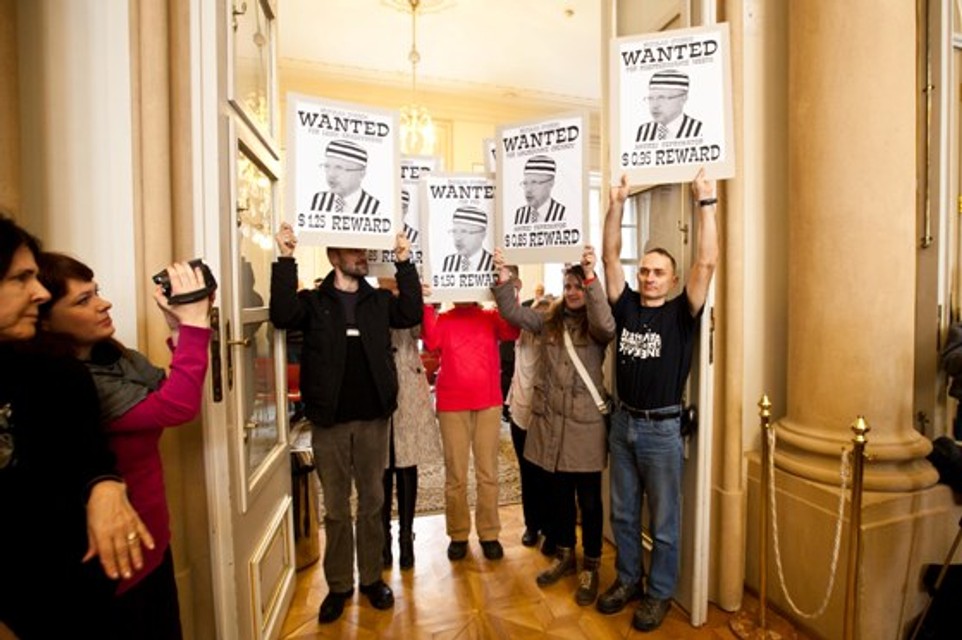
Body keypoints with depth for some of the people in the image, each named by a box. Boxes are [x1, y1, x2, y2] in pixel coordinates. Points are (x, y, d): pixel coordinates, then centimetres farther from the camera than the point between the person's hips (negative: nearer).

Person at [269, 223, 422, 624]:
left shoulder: (379, 300, 7)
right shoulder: (313, 301, 3)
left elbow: (411, 314, -8)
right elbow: (282, 316, -15)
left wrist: (404, 263, -13)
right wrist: (286, 259, -19)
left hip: (373, 419, 2)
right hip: (329, 421, -1)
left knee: (372, 502, 14)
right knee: (335, 507, 12)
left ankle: (371, 577, 31)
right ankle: (339, 585, 30)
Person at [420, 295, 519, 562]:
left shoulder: (491, 317, 8)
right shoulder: (442, 319, 7)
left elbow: (512, 332, -12)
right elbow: (431, 342, -12)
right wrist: (427, 304, -17)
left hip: (489, 405, 1)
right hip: (452, 407, 0)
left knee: (488, 474, 9)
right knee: (455, 475, 7)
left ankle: (489, 533, 23)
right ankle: (458, 535, 23)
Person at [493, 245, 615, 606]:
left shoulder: (595, 327, -4)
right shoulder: (549, 321, 7)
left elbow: (606, 324, -27)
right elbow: (512, 313, 2)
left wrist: (592, 276, -33)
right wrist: (504, 278, -11)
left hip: (585, 423, -4)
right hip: (550, 421, 4)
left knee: (588, 499, 9)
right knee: (558, 494, 18)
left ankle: (590, 567, 29)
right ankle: (565, 556, 38)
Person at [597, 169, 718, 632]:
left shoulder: (682, 314, -7)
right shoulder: (626, 306, 1)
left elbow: (706, 263, -16)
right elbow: (610, 256, -1)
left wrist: (705, 203, -14)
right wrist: (616, 205, -4)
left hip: (662, 428, -3)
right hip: (622, 422, 4)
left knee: (663, 520, 13)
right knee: (622, 512, 18)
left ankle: (660, 592, 33)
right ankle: (628, 579, 38)